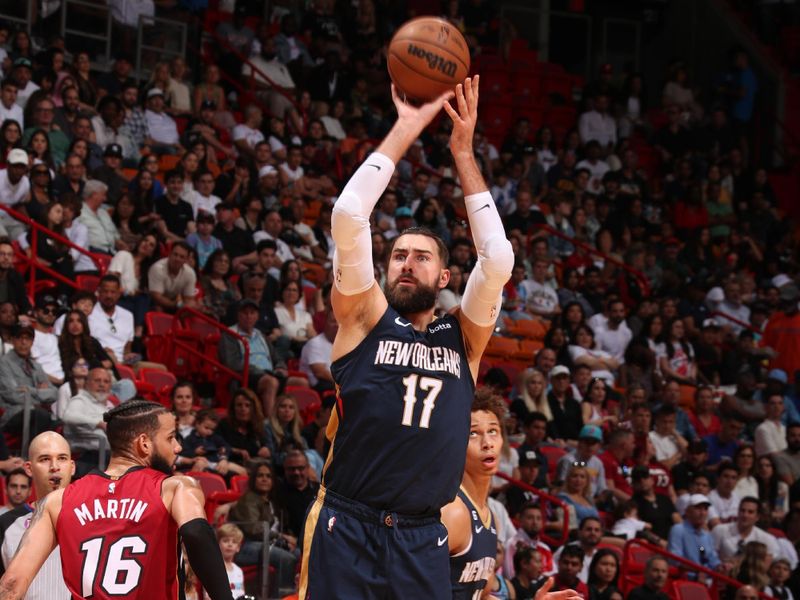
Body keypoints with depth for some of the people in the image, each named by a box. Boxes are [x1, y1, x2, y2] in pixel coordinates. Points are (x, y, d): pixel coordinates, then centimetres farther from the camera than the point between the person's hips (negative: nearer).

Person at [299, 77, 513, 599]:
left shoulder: (463, 339, 11)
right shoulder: (366, 319, 5)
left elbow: (499, 259, -2)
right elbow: (349, 217, -6)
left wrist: (463, 152, 0)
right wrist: (406, 130, -3)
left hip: (422, 541, 3)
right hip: (346, 530, -3)